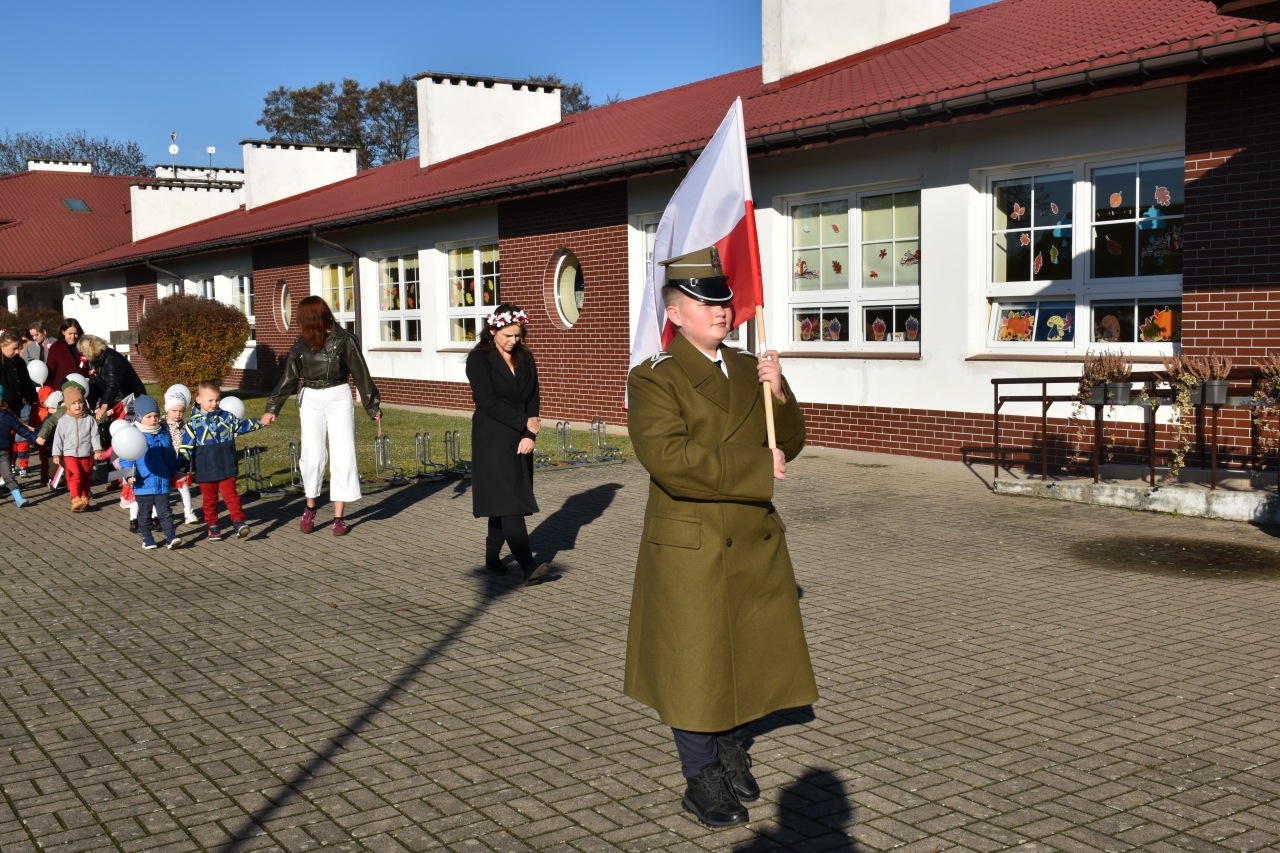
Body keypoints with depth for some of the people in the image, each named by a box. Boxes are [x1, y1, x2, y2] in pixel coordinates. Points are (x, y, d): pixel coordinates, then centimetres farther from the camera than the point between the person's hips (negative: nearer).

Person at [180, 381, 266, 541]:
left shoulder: (226, 417, 4)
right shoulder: (193, 423, -4)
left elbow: (242, 425, 19)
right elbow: (186, 447, -4)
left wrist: (260, 423, 10)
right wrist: (184, 466, -6)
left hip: (227, 468, 1)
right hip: (206, 471, -1)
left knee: (230, 495, -4)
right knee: (209, 500, 10)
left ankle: (238, 522, -5)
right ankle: (212, 526, 21)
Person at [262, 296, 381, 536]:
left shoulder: (343, 340, -6)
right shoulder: (301, 344, 5)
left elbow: (361, 374, -2)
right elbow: (288, 378, 10)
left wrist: (373, 407, 1)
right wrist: (272, 408, 8)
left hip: (339, 399, -2)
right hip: (311, 401, 3)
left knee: (342, 456, -2)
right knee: (313, 456, -4)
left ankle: (339, 516, 5)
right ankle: (310, 508, 16)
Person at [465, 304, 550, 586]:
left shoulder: (525, 359, 10)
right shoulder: (479, 360, -6)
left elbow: (533, 399, 6)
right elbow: (488, 402, -13)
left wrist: (529, 435, -7)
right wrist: (524, 422, -13)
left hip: (521, 439, 6)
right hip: (493, 440, -6)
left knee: (504, 502, 9)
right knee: (508, 501, -12)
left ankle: (492, 556, 24)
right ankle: (528, 568, -20)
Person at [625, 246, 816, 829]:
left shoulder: (749, 371, 10)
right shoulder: (653, 380, -11)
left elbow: (788, 446, 7)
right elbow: (670, 460, -25)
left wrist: (778, 396, -13)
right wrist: (757, 468, -20)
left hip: (755, 542, 6)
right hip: (690, 549, -6)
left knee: (746, 655, 16)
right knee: (694, 665, 5)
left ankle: (731, 749, 39)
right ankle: (702, 781, 21)